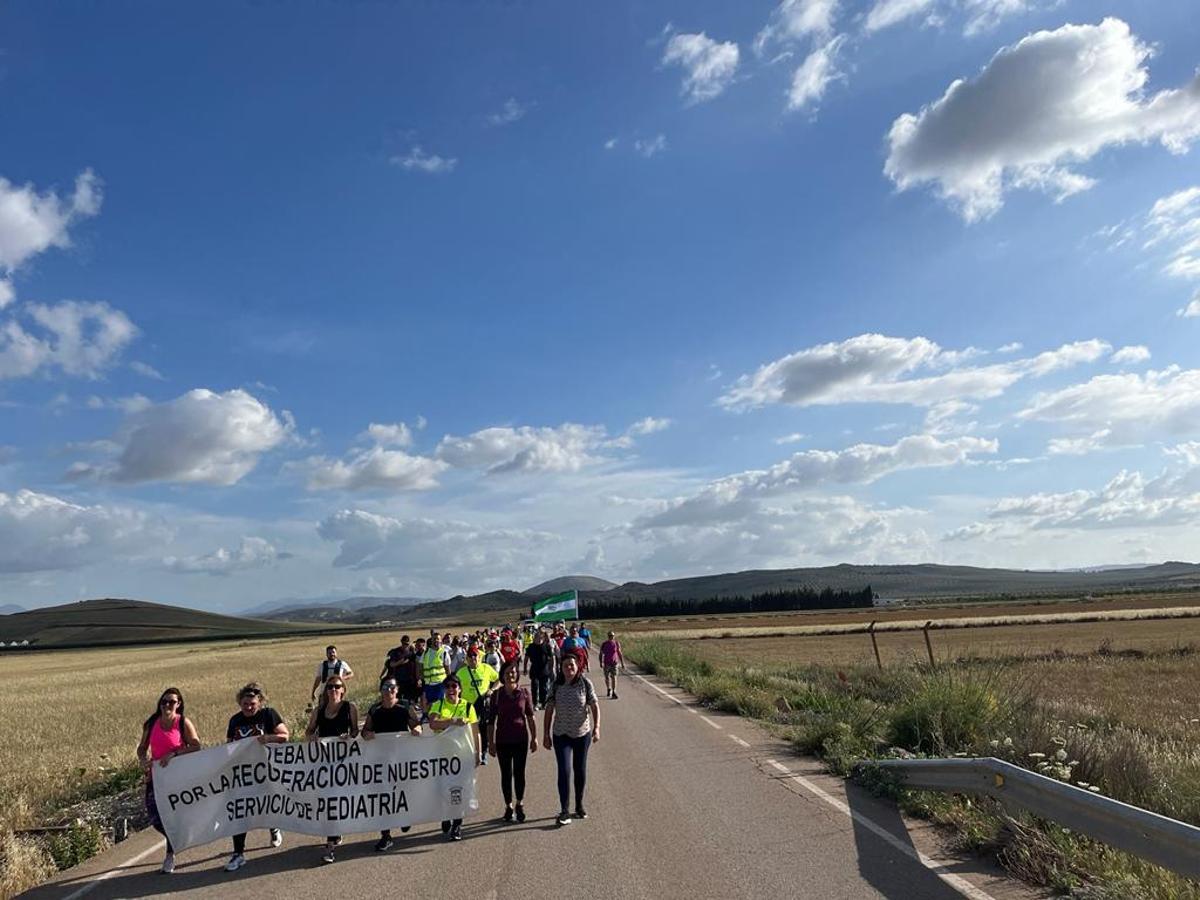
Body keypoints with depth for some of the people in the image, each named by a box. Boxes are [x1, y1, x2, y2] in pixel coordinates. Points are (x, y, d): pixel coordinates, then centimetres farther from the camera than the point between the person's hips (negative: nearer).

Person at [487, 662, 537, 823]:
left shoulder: (524, 693, -4)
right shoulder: (497, 695, -4)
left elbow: (531, 717, 2)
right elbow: (492, 720, 1)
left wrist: (534, 738, 3)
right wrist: (491, 742, 0)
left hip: (521, 739, 0)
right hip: (503, 740, 0)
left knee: (519, 773, 6)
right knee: (506, 774, 8)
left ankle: (520, 804, 25)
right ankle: (508, 806, 23)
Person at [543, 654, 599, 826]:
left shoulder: (585, 683, -9)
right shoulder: (556, 686, -6)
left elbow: (594, 706, -8)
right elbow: (549, 710, 0)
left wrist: (596, 727, -20)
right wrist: (546, 735, 0)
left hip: (582, 734, 1)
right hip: (561, 735, 0)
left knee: (580, 771, 13)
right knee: (564, 771, -10)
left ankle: (579, 805, 31)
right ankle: (564, 811, -2)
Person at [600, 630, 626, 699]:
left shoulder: (617, 643, -3)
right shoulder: (604, 644, -4)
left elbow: (619, 654, 3)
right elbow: (601, 654, -2)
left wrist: (622, 664, 3)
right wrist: (601, 663, -13)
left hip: (614, 663, -1)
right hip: (606, 663, 1)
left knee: (614, 677, -12)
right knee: (607, 677, 11)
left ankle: (613, 693, -11)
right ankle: (608, 689, 36)